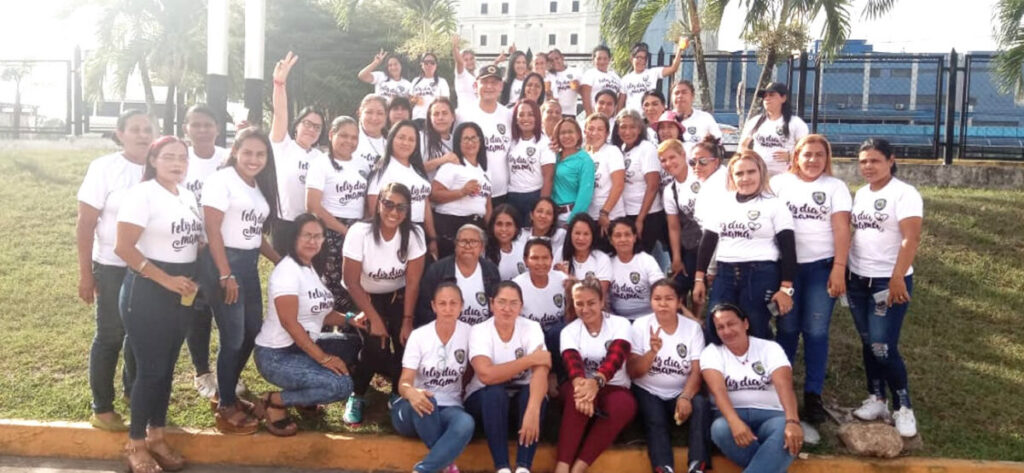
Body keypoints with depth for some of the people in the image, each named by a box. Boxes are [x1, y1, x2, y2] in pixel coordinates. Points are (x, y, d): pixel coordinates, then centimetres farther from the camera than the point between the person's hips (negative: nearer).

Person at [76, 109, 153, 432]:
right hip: (113, 267, -4)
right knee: (110, 336, 5)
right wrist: (85, 274, -11)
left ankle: (134, 391, 37)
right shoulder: (104, 168, -10)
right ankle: (101, 408, 19)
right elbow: (85, 225, -9)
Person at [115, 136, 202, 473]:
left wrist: (192, 280, 6)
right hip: (147, 290, -7)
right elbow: (124, 247, -18)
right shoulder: (142, 194, -12)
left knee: (167, 367, 13)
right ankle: (135, 444, 14)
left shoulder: (188, 196, 10)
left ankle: (156, 436, 26)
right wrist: (166, 279, -20)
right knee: (150, 368, -2)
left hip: (183, 291, 7)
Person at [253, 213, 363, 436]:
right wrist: (323, 358, -25)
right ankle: (275, 401, -5)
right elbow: (290, 323, -24)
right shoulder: (287, 270, -17)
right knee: (341, 385, -23)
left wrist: (350, 320, -4)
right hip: (277, 355, -9)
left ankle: (303, 392, 11)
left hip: (304, 346, 9)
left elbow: (319, 312, 13)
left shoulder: (309, 269, 12)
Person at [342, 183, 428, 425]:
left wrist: (407, 321, -15)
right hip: (363, 297, -2)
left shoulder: (414, 234, -20)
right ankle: (356, 396, 3)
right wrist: (375, 319, -21)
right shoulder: (359, 232, -26)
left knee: (406, 342, -18)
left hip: (396, 297, 2)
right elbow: (352, 282, -20)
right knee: (376, 345, -22)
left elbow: (413, 282, -13)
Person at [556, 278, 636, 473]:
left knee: (624, 405, -36)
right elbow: (572, 361, -20)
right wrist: (581, 383, -46)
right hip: (584, 384, 0)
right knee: (580, 392, -36)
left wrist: (596, 381, -45)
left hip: (614, 389, 0)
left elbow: (616, 356, -23)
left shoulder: (620, 324, -3)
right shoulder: (569, 331, 0)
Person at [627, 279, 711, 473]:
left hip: (681, 392, 1)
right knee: (656, 421, -29)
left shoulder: (693, 327, -1)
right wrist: (652, 352, -25)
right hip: (648, 392, -1)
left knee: (701, 404, -28)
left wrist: (685, 397, -27)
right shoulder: (640, 325, -3)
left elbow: (697, 371, -8)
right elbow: (632, 372, -7)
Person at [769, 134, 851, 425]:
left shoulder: (836, 187, 5)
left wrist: (839, 269, -11)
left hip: (822, 267, 0)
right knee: (787, 329, 4)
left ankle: (813, 394, 7)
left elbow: (841, 229, -1)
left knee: (816, 331, -1)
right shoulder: (780, 183, 6)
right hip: (786, 266, 1)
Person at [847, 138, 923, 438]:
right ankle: (876, 399, 24)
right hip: (857, 280, 7)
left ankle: (903, 407, 9)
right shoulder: (860, 194, 11)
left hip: (889, 282, -6)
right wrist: (843, 270, 8)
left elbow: (911, 239, -19)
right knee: (868, 344, 12)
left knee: (883, 348, -8)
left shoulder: (904, 194, -10)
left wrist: (897, 279, -27)